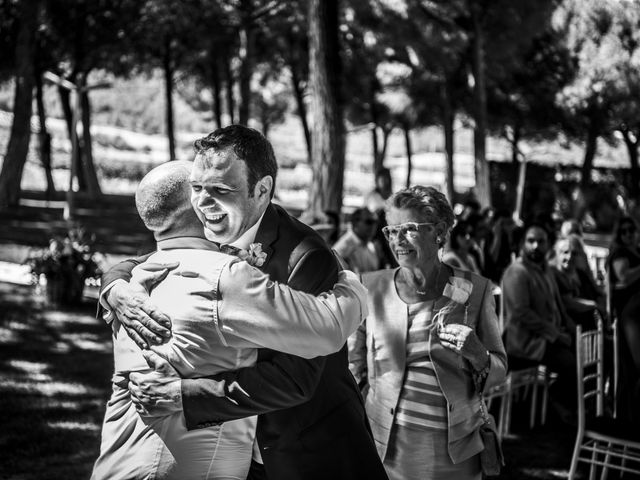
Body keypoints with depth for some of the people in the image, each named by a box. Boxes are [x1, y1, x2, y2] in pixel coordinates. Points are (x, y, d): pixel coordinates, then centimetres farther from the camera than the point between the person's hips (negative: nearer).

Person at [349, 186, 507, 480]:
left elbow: (499, 369, 3)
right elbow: (354, 369, 6)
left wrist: (478, 355, -17)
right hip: (385, 448, 0)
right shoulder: (371, 288, -2)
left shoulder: (474, 290, -3)